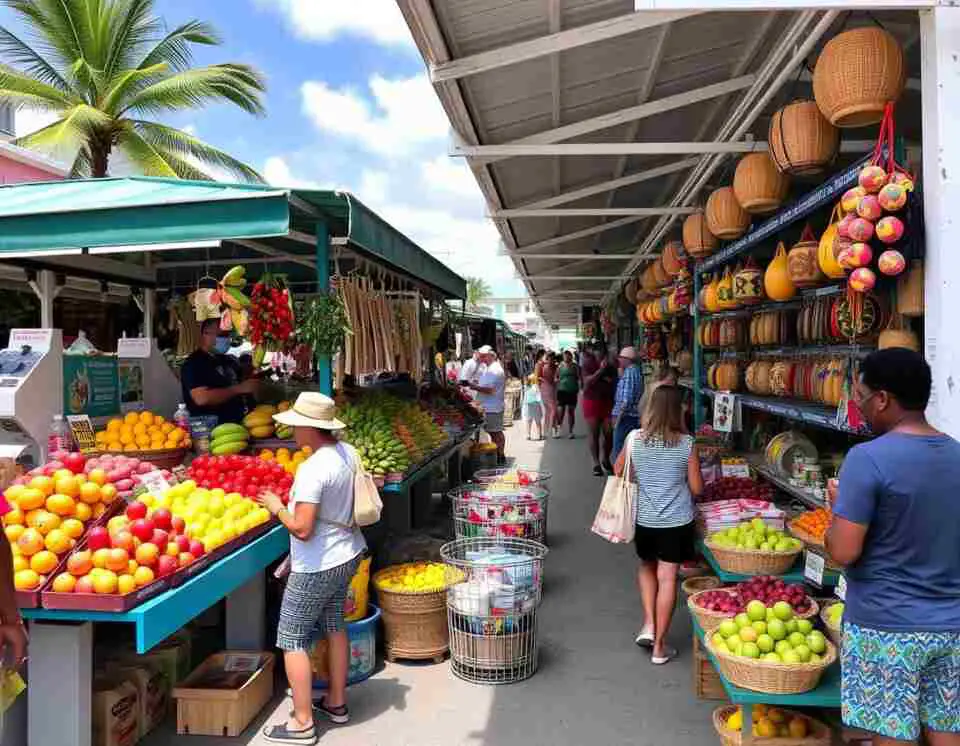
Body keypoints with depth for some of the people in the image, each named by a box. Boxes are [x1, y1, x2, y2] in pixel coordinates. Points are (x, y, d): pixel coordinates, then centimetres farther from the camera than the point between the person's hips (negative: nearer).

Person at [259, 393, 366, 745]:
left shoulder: (313, 469, -28)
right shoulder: (348, 453, -2)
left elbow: (302, 528, -28)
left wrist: (277, 507, -11)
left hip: (317, 568, -9)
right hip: (347, 554, 9)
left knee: (292, 640, 6)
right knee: (334, 626, 22)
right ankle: (337, 703, 37)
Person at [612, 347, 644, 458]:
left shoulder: (629, 372, -16)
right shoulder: (637, 370, 12)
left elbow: (626, 400, -21)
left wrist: (618, 418, -17)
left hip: (625, 416, -10)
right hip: (634, 416, 10)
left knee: (620, 450, -2)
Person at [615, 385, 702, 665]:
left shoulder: (634, 438, -9)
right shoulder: (687, 444, -12)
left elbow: (619, 471, 6)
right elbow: (697, 488, -5)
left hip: (644, 519, 1)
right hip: (677, 521, -1)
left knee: (646, 566, 25)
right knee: (667, 577, 6)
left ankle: (649, 624, 14)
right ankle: (659, 646, 15)